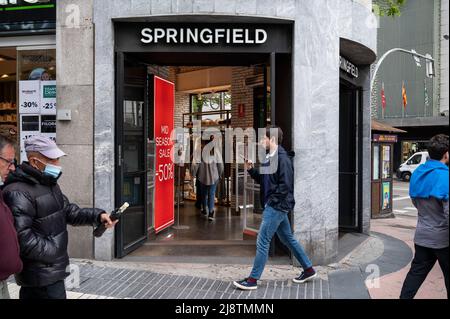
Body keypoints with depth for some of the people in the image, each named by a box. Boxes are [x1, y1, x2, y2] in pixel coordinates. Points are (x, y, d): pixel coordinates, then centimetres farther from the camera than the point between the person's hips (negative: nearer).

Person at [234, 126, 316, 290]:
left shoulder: (283, 159, -16)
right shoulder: (269, 158, 12)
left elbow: (286, 185, -21)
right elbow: (262, 179, 17)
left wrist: (271, 201, -17)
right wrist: (251, 169, 2)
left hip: (276, 207, -10)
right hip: (275, 206, 10)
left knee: (262, 242, -4)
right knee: (288, 239, 17)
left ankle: (253, 280, 6)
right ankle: (309, 269, 29)